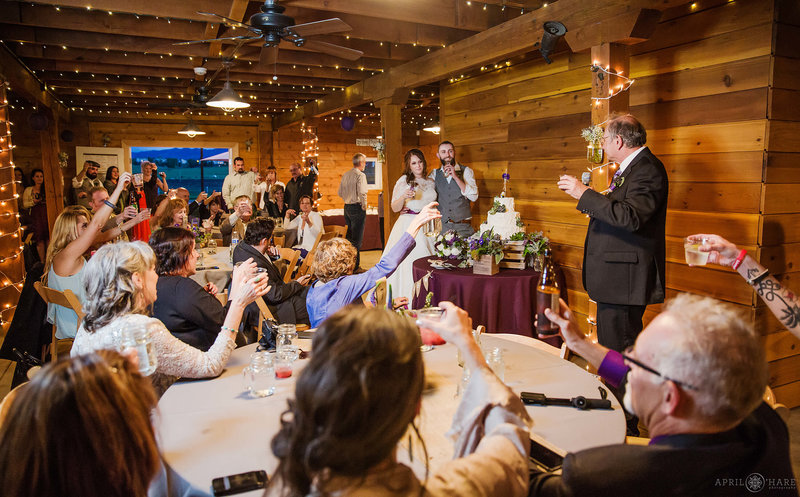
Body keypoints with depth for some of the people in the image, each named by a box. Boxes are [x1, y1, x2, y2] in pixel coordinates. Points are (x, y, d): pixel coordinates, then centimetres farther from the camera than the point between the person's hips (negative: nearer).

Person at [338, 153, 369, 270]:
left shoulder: (345, 175, 11)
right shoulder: (360, 175, -12)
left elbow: (340, 193, 15)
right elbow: (362, 193, -22)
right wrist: (364, 206, -10)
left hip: (347, 207, 8)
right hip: (357, 207, -8)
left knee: (348, 236, 16)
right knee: (357, 238, -3)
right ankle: (355, 265, 0)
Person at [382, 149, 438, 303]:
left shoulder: (431, 182, 13)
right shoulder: (403, 181, -1)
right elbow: (395, 208, -5)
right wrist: (404, 197, -22)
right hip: (408, 227, -4)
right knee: (408, 260, -9)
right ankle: (406, 300, -1)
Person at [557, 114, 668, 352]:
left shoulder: (647, 169, -15)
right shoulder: (630, 167, 18)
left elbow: (631, 217, -28)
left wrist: (584, 193, -24)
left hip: (625, 278, -11)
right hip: (615, 278, 11)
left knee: (618, 351, -5)